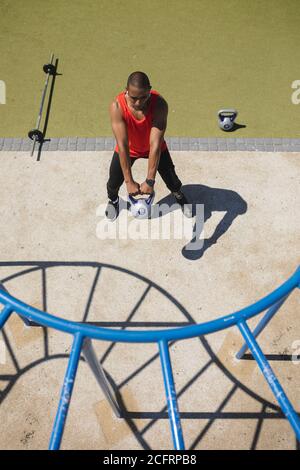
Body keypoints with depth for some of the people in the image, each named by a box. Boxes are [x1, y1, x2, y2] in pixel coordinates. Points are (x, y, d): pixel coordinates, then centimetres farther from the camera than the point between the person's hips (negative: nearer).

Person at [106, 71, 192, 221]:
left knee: (171, 179, 6)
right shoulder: (117, 107, -34)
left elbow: (155, 144, -37)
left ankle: (180, 197, 43)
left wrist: (150, 180, -40)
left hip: (153, 147, 0)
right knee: (114, 181, 2)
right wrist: (129, 181, -37)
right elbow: (122, 145, -35)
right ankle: (113, 200, 40)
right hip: (128, 148, 0)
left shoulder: (159, 104, -35)